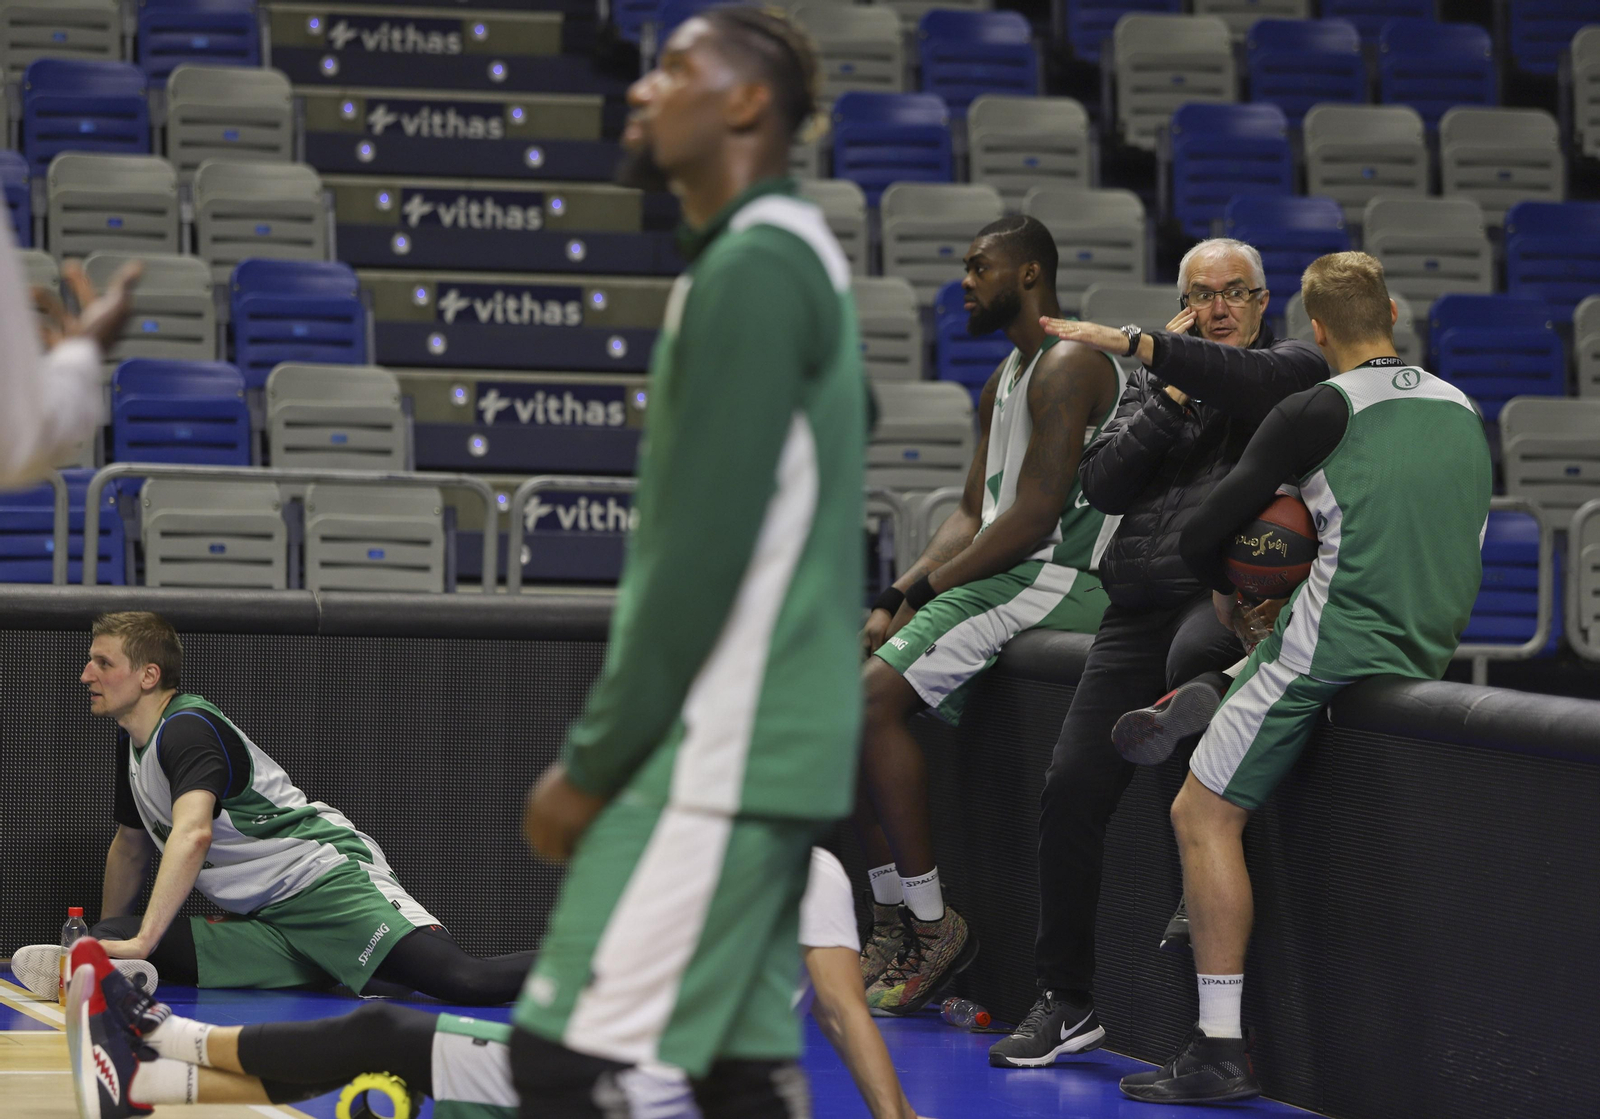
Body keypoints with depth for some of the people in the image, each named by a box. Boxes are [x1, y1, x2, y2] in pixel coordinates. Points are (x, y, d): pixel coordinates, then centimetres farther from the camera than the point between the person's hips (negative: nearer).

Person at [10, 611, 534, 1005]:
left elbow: (193, 835, -30)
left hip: (324, 876, -9)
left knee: (465, 982, -31)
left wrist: (142, 941, -36)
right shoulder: (135, 743, 17)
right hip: (268, 927, 9)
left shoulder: (188, 728, -14)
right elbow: (131, 845, 33)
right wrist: (107, 940, 37)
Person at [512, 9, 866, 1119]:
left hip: (717, 753, -10)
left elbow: (703, 553, -19)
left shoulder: (752, 267, -13)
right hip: (770, 745, 10)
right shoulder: (798, 259, 17)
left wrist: (591, 764, -14)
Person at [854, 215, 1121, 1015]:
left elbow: (1035, 519, -21)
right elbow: (974, 513, 17)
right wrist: (899, 593, 1)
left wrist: (925, 589, -16)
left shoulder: (1068, 366, -14)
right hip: (1008, 574, 11)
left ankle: (932, 926, -14)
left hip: (1057, 581, -11)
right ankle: (892, 921, 5)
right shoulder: (1003, 383, 21)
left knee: (877, 697, -21)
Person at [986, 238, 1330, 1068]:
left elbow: (1255, 378, -18)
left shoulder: (1293, 365, 7)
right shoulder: (1153, 382, 22)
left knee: (1192, 657, -40)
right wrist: (1167, 401, 1)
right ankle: (1066, 998, 6)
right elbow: (1102, 484, 10)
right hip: (1139, 608, 5)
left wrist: (1137, 345, -26)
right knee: (1071, 786, -5)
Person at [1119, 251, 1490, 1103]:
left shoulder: (1318, 413, -8)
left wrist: (1228, 593, 16)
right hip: (1428, 654, 8)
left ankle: (1220, 1050, -10)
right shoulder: (1462, 411, 12)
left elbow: (1202, 538, -5)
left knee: (1202, 814, -3)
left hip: (1333, 643, -8)